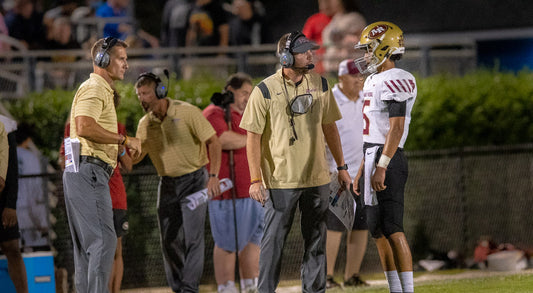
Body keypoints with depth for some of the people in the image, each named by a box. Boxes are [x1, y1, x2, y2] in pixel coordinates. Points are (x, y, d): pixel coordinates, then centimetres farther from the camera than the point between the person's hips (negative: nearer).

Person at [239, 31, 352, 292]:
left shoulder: (319, 84, 6)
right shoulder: (265, 90, -8)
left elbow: (329, 127, 15)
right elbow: (253, 137, -6)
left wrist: (341, 167, 15)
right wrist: (255, 179, -11)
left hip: (317, 177, 4)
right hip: (280, 180, -4)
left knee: (315, 240, 9)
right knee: (274, 240, -1)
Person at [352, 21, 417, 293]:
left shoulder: (396, 82, -14)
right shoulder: (373, 81, 17)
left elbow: (396, 129, -21)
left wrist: (381, 167, -25)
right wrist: (361, 170, 22)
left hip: (388, 159, -10)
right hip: (374, 158, 10)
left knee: (391, 228, -11)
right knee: (378, 230, 10)